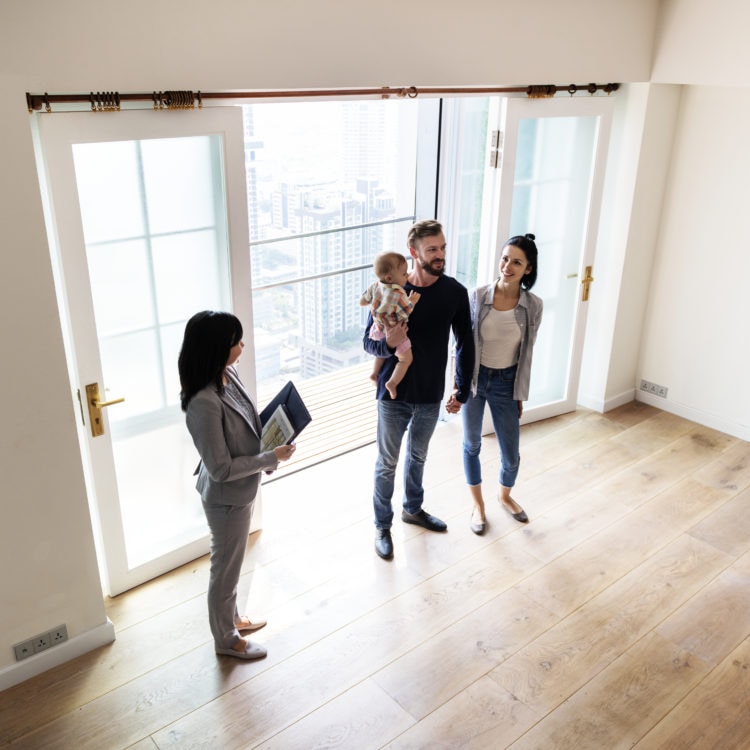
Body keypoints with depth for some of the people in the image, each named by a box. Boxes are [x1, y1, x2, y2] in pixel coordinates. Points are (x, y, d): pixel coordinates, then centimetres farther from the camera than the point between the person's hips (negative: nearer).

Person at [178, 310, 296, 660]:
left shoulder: (228, 375, -6)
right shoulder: (204, 402, -33)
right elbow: (221, 468, -28)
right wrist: (271, 457, -23)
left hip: (242, 490, 9)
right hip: (226, 497, -8)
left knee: (232, 562, 28)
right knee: (225, 567, 15)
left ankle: (231, 617, 51)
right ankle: (225, 639, 38)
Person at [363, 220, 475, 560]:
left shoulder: (455, 292, -7)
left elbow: (465, 344, 3)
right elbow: (368, 341, -8)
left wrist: (461, 390, 3)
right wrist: (388, 343, -31)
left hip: (431, 395, 3)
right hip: (394, 394, -3)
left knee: (418, 456, 23)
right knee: (387, 463, 11)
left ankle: (413, 509, 47)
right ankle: (382, 526, 29)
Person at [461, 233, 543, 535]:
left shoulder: (533, 306, -11)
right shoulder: (478, 296, -13)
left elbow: (526, 354, -1)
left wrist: (521, 395, 4)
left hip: (506, 382, 0)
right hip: (474, 378, 0)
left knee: (511, 455, 8)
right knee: (472, 444, 15)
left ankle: (504, 495, 42)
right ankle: (477, 503, 37)